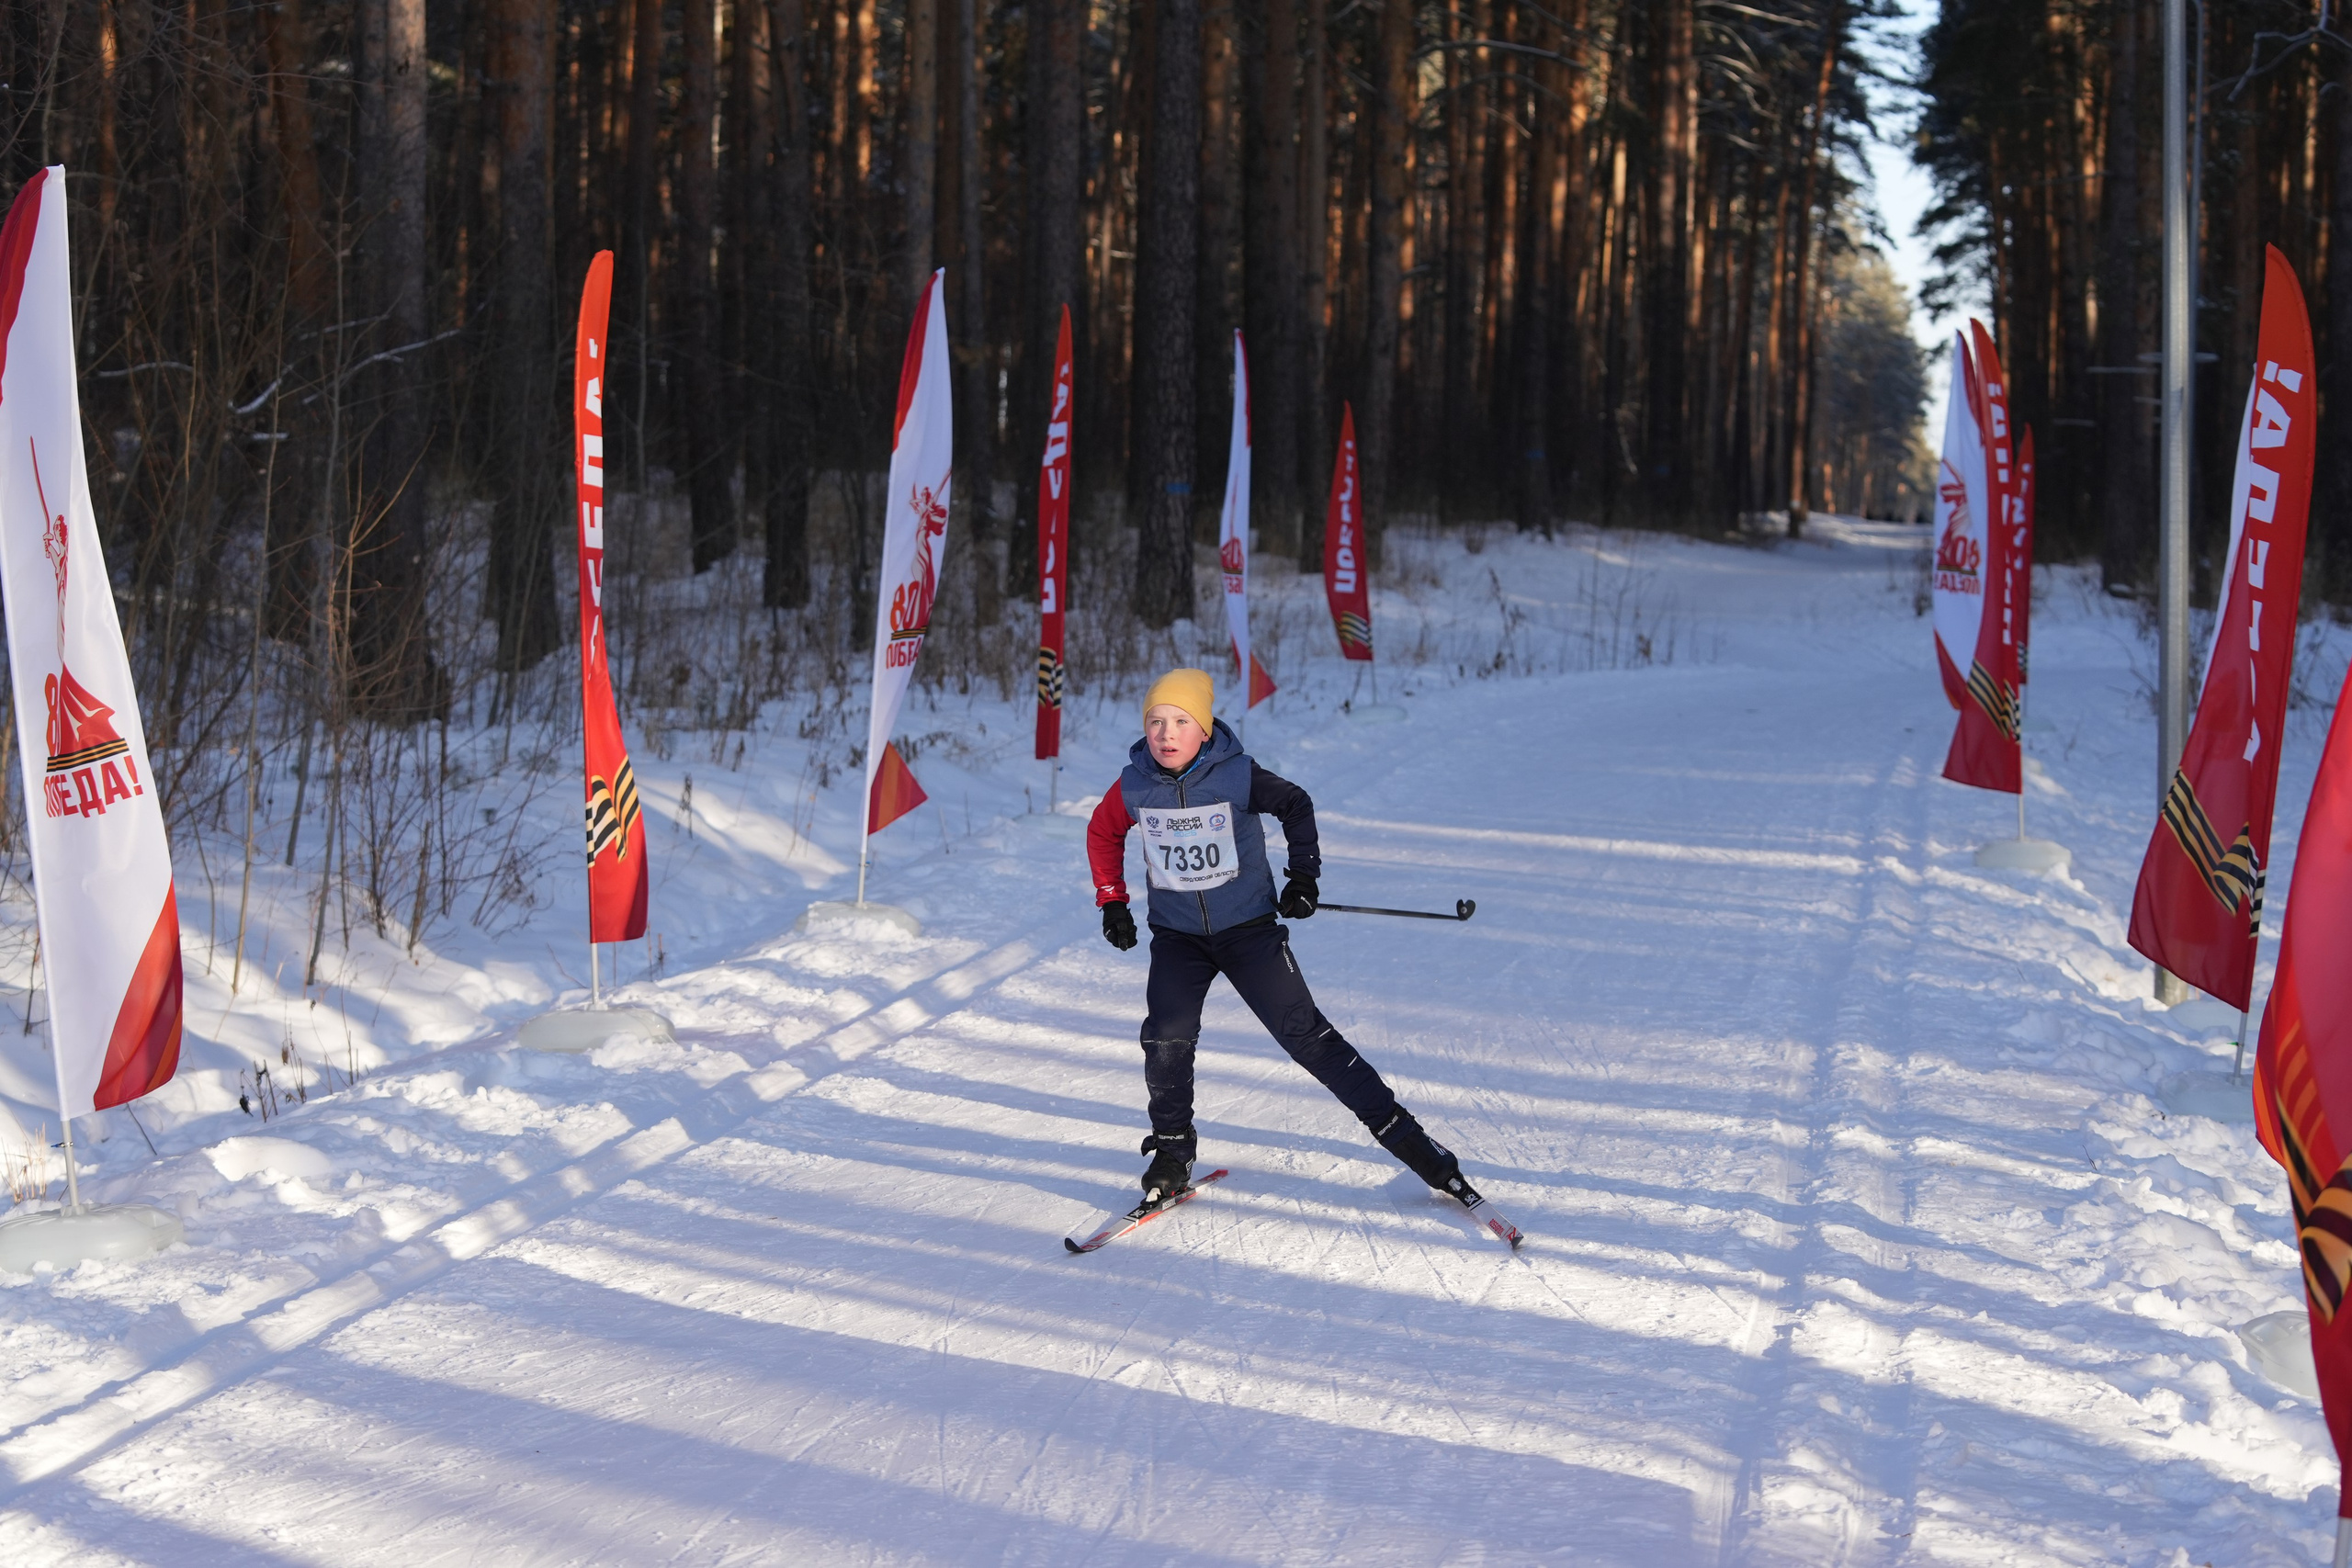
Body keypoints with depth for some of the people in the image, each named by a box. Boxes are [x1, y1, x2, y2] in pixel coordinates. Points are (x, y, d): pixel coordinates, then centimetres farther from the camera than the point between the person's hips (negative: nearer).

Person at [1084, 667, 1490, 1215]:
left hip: (1248, 928, -2)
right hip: (1177, 936, 2)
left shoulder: (1238, 776, -16)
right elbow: (1103, 833, 13)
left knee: (1305, 1035, -6)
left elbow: (1295, 806, 4)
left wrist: (1303, 874, -2)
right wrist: (1112, 902, 9)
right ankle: (1172, 1156, 4)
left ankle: (1402, 1133, 1)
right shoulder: (1134, 786, -9)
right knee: (1167, 1040, -17)